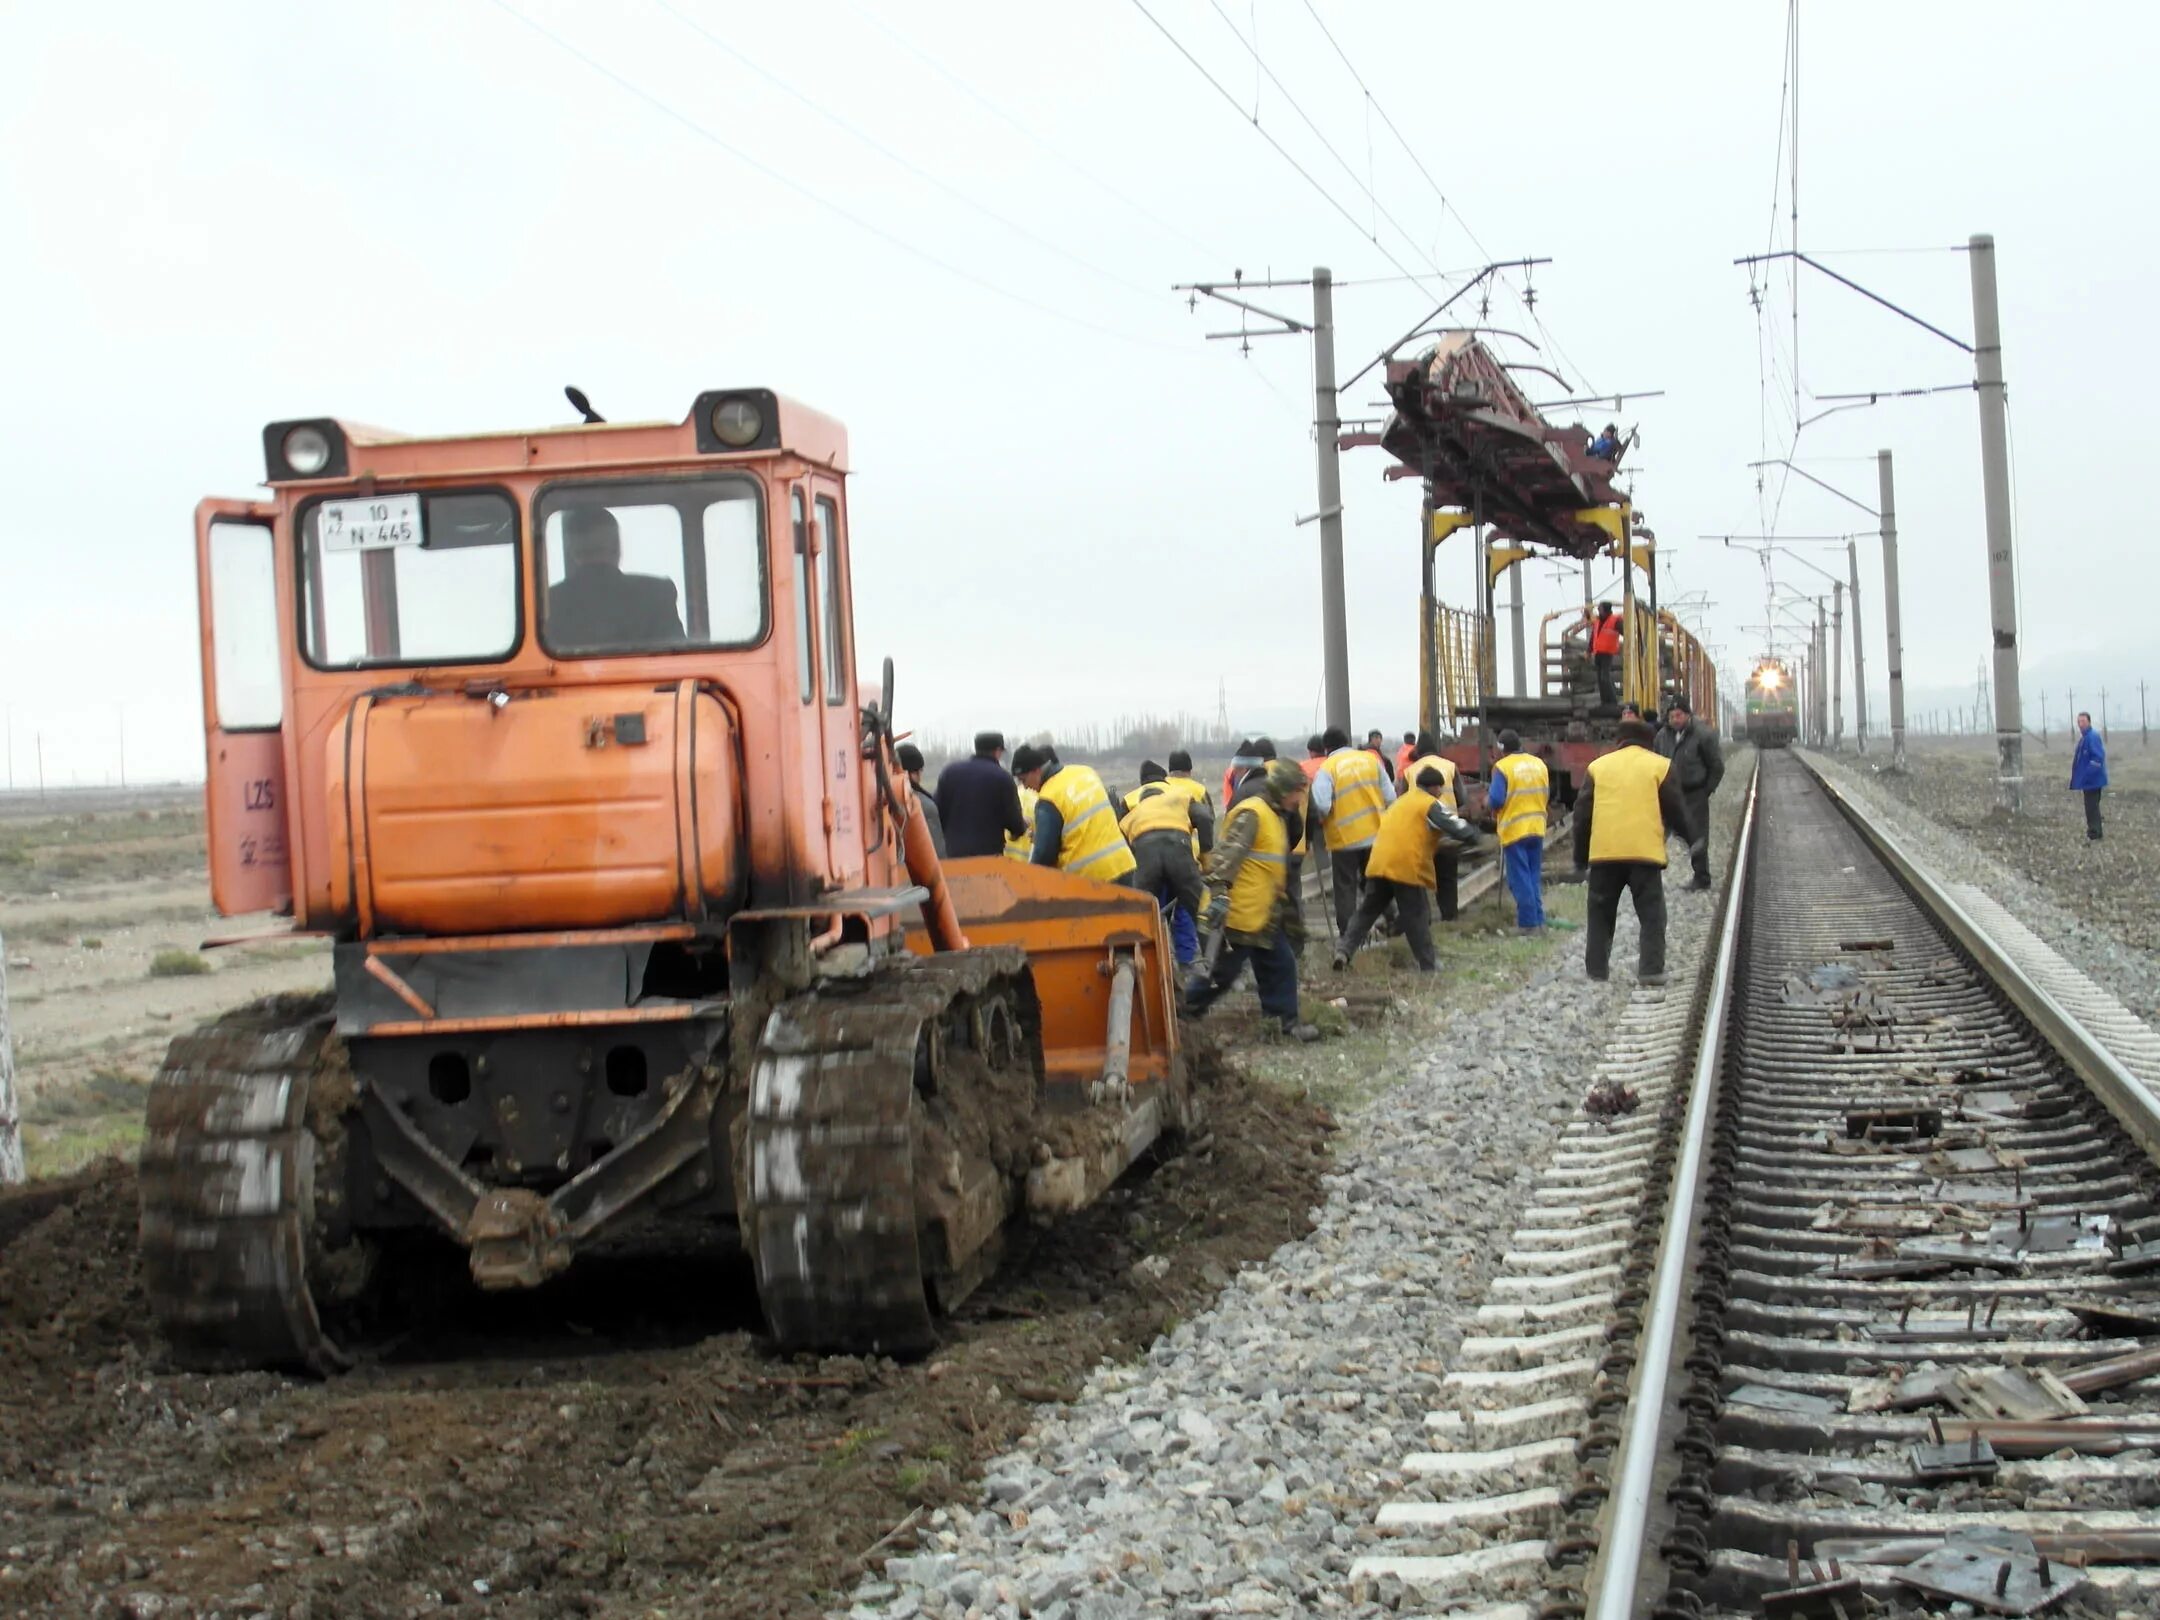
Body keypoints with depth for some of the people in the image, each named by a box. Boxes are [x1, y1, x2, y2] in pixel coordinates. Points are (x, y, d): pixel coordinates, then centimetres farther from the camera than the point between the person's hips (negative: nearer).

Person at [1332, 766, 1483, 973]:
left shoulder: (1400, 802, 24)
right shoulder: (1431, 805, 0)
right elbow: (1462, 831, -7)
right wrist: (1471, 835, 14)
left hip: (1379, 864, 6)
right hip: (1407, 868, -6)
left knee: (1367, 911, 14)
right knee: (1416, 918, 2)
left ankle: (1343, 950, 3)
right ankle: (1428, 966, 7)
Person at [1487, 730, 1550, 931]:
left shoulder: (1502, 767, -13)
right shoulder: (1539, 764, 6)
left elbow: (1496, 801, -16)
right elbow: (1546, 794, 13)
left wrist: (1487, 801, 4)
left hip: (1514, 830, -6)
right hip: (1537, 828, 6)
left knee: (1520, 877, 0)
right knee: (1534, 876, 15)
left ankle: (1528, 921, 0)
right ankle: (1538, 919, 16)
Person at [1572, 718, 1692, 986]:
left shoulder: (1598, 766, 11)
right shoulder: (1659, 766, 4)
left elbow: (1582, 813, 11)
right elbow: (1676, 810, 5)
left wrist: (1581, 854, 18)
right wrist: (1688, 834, 23)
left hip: (1604, 852, 2)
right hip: (1646, 851, -2)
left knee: (1601, 913, 14)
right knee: (1651, 913, 5)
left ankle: (1596, 969, 14)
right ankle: (1651, 968, -4)